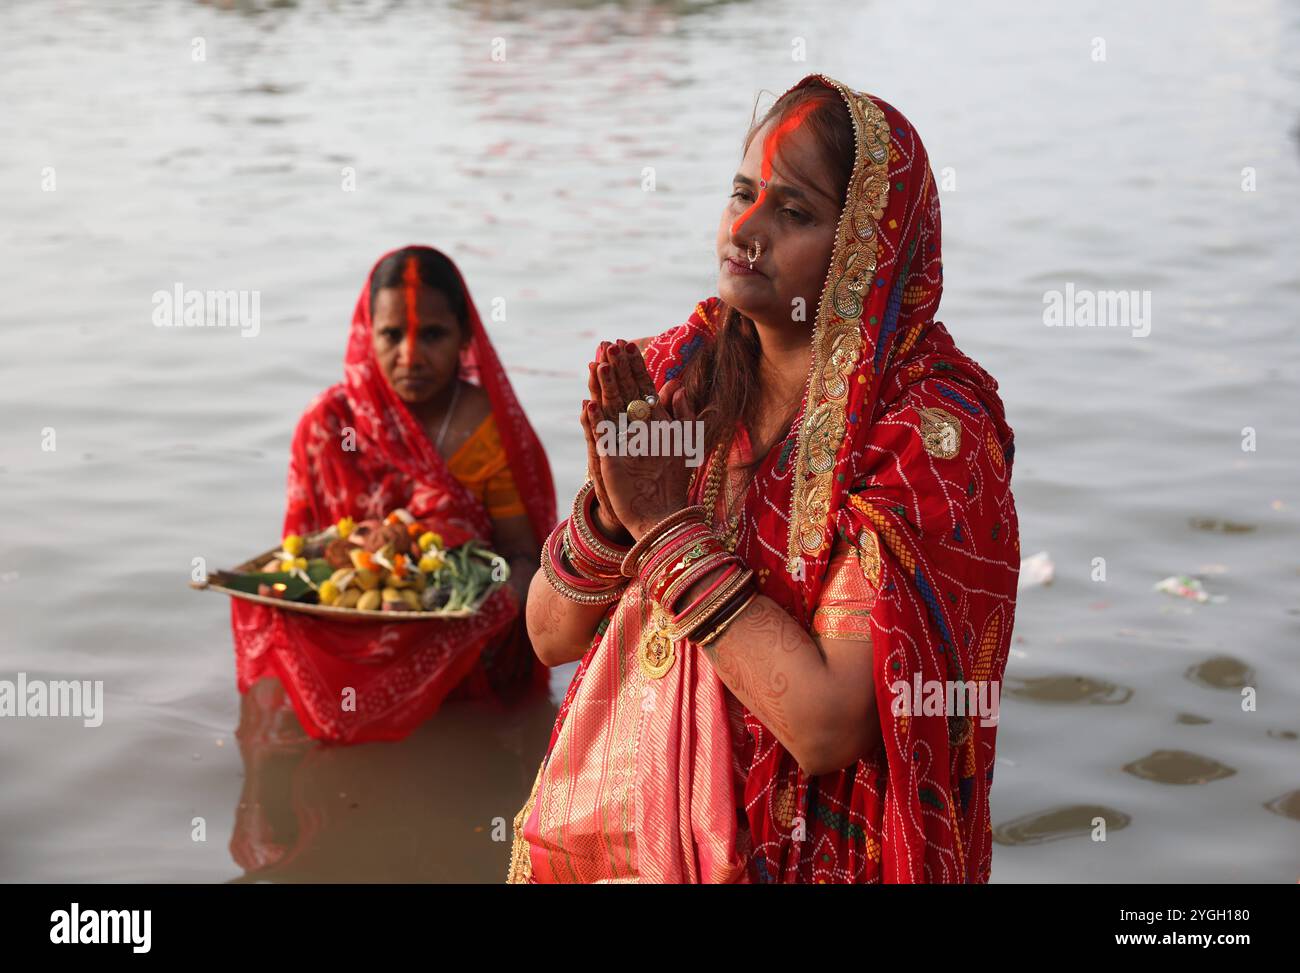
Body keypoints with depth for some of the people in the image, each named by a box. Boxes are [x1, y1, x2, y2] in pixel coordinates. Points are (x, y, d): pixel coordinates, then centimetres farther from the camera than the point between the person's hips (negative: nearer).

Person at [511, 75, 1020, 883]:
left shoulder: (930, 429, -18)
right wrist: (611, 505, -19)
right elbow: (552, 634, 0)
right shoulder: (677, 369, -3)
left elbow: (827, 725, -26)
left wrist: (665, 522, -22)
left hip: (804, 856, -4)